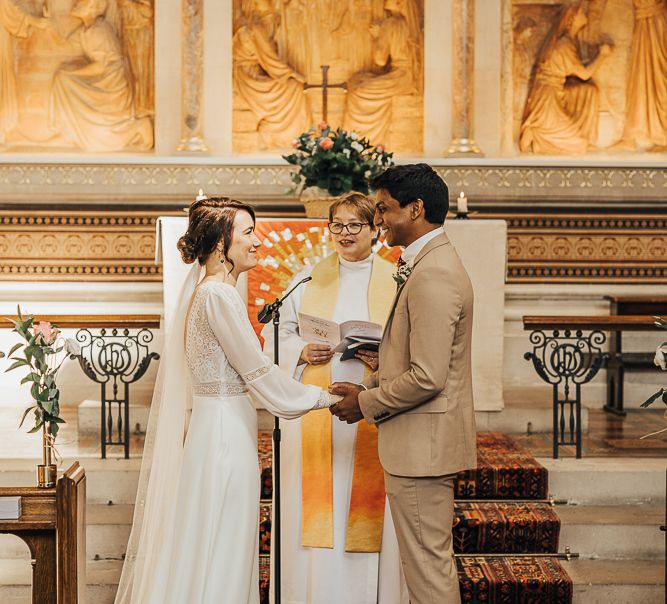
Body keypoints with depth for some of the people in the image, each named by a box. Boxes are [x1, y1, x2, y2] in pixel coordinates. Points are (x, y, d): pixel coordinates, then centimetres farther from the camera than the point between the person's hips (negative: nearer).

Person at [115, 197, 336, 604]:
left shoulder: (206, 291, 12)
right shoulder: (219, 295, -18)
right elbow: (259, 374, -17)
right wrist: (324, 398, -8)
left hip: (218, 429, 10)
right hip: (225, 435, -10)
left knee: (211, 555, 16)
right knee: (219, 557, 0)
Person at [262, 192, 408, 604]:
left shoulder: (397, 283, 5)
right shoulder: (309, 280, 10)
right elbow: (278, 338, 11)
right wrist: (304, 353, -8)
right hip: (316, 414, 1)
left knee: (369, 508, 1)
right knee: (318, 509, 2)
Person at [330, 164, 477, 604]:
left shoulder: (433, 274, -21)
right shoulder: (433, 262, 12)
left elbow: (427, 377, -24)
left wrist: (367, 404, -11)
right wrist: (367, 387, 7)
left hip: (422, 444, -11)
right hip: (427, 440, 11)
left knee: (428, 565, -1)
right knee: (435, 561, 19)